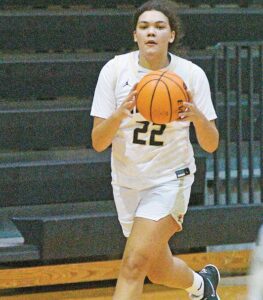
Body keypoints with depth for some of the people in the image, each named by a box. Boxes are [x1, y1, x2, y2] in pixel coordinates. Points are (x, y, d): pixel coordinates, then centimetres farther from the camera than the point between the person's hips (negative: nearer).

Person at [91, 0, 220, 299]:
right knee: (159, 272, 16)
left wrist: (197, 117, -29)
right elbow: (98, 142, -12)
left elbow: (210, 145, -9)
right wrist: (120, 113, -32)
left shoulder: (191, 74, -11)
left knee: (134, 264, -18)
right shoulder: (115, 69, -11)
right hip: (127, 181, 3)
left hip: (169, 180, -3)